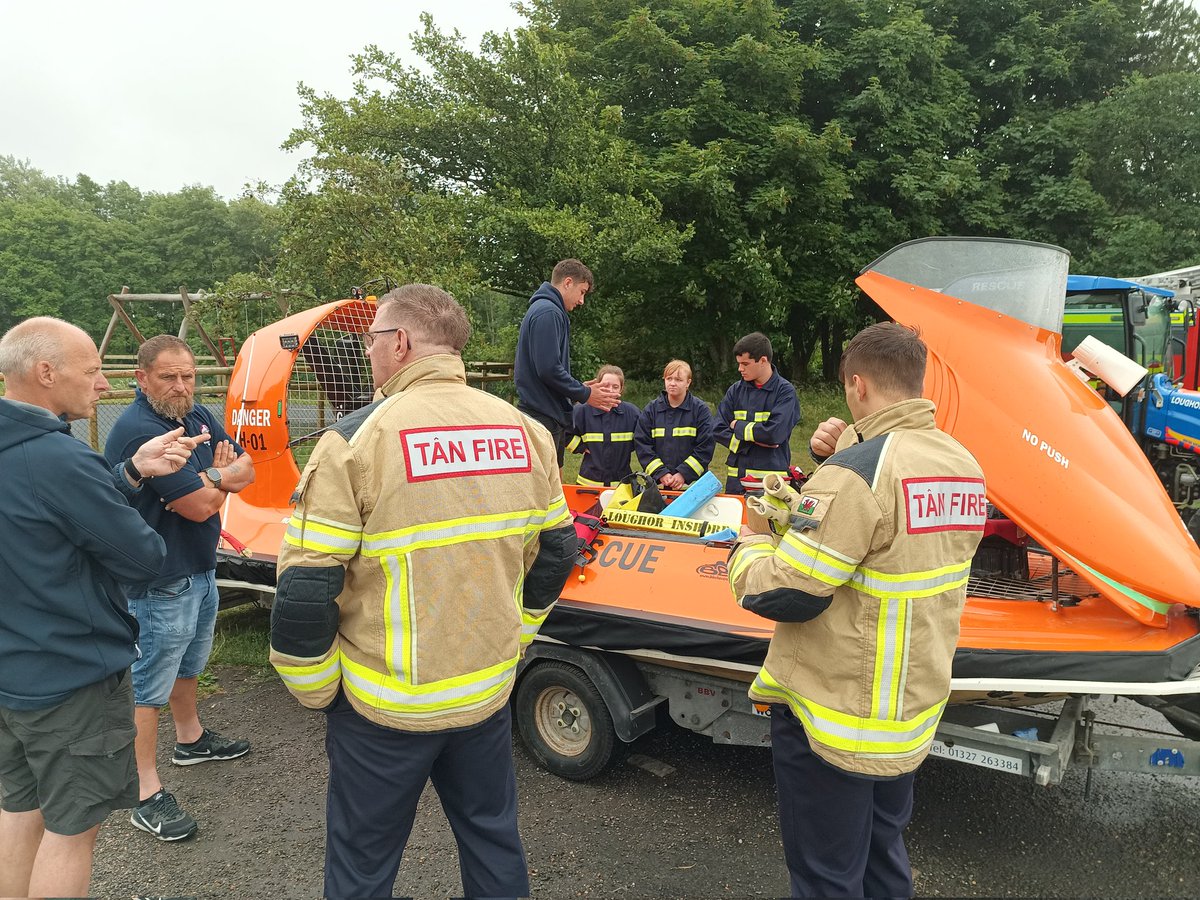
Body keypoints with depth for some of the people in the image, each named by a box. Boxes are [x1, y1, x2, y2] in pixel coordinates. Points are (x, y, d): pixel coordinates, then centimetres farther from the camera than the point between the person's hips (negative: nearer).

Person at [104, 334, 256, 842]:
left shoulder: (197, 416, 3)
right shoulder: (139, 431, -25)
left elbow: (245, 469, 3)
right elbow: (201, 506, -27)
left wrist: (210, 478, -16)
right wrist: (219, 481, -7)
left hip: (201, 569, 9)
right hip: (160, 583, -9)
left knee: (188, 665, 27)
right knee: (149, 686, 2)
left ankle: (191, 739, 47)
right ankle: (146, 793, 12)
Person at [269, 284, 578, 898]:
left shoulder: (357, 439, -16)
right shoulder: (525, 431, -1)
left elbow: (304, 587, -17)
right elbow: (556, 552, 7)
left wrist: (314, 689, -1)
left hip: (383, 708, -4)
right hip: (488, 692, 5)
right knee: (493, 840, 24)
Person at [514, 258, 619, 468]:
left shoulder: (541, 309, 18)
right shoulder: (548, 313, -14)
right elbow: (549, 369, -21)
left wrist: (580, 389, 11)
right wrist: (585, 394, -10)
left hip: (551, 416, 10)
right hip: (543, 417, -10)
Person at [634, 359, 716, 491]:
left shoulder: (701, 409, 1)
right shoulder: (651, 409, 7)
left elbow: (706, 447, -4)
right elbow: (641, 444, 2)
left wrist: (684, 474, -13)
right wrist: (660, 473, -9)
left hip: (692, 483, -2)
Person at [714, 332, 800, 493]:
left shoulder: (785, 391, -5)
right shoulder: (736, 390, 7)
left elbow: (776, 433, -16)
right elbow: (719, 430, 1)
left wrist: (738, 426, -4)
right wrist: (754, 440, -11)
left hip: (771, 480, -4)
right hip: (736, 477, 4)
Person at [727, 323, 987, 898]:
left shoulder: (856, 472, -23)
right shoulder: (964, 467, 1)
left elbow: (785, 595, -24)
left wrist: (749, 551, -3)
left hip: (833, 719, -8)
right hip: (913, 711, 8)